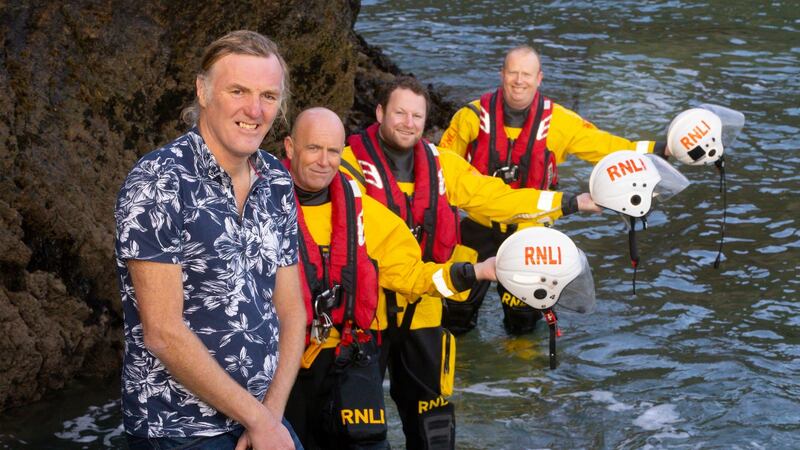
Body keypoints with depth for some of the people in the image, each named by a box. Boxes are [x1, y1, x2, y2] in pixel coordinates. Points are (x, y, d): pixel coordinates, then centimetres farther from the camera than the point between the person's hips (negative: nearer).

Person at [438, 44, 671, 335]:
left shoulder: (558, 121, -9)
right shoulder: (473, 116, -11)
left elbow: (607, 146, -7)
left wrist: (660, 150, -16)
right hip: (479, 228, 0)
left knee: (522, 324, 12)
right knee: (457, 319, 9)